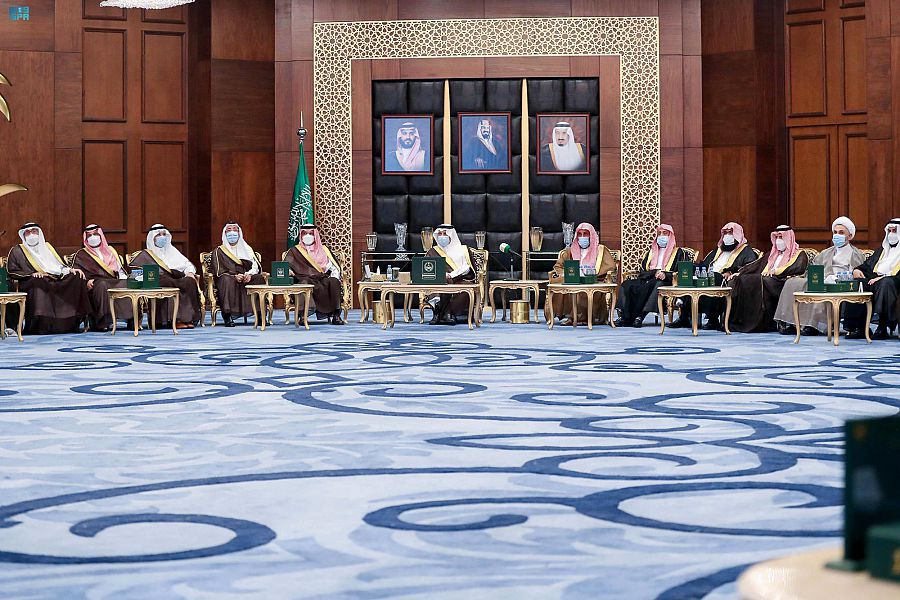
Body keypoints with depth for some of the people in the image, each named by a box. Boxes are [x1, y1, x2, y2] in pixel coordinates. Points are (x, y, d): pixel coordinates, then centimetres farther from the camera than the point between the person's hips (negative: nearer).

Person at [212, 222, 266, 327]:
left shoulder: (247, 249, 22)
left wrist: (249, 274, -14)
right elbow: (218, 272, -2)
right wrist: (234, 276, -19)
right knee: (227, 280, -37)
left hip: (246, 279, 3)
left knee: (260, 279, -26)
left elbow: (256, 266, 10)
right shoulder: (219, 251, 12)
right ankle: (227, 316, -42)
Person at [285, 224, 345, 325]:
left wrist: (335, 274, -3)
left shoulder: (323, 250, 24)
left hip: (323, 279, 2)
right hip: (306, 279, -2)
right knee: (305, 283, -39)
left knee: (334, 282, -32)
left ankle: (336, 315, -36)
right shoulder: (295, 251, 19)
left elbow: (334, 267, 19)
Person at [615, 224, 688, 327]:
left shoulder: (678, 252, 14)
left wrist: (666, 275, -17)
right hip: (648, 279, 5)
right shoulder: (652, 251, 29)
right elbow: (643, 269, 18)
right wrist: (655, 273, -4)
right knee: (627, 285, -24)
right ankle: (624, 316, -34)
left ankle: (639, 316, -40)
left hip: (667, 282, -4)